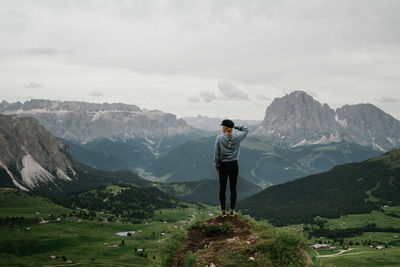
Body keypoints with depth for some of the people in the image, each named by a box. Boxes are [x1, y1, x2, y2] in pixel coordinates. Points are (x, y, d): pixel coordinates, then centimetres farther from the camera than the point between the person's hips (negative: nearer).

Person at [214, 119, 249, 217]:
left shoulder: (219, 138, -12)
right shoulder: (236, 137, -6)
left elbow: (216, 154, -8)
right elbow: (246, 130, 13)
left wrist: (216, 166, 2)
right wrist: (236, 126, 5)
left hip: (223, 166, -2)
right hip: (234, 165, 2)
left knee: (222, 189, 8)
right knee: (233, 188, 9)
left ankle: (223, 211, 12)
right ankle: (232, 211, 13)